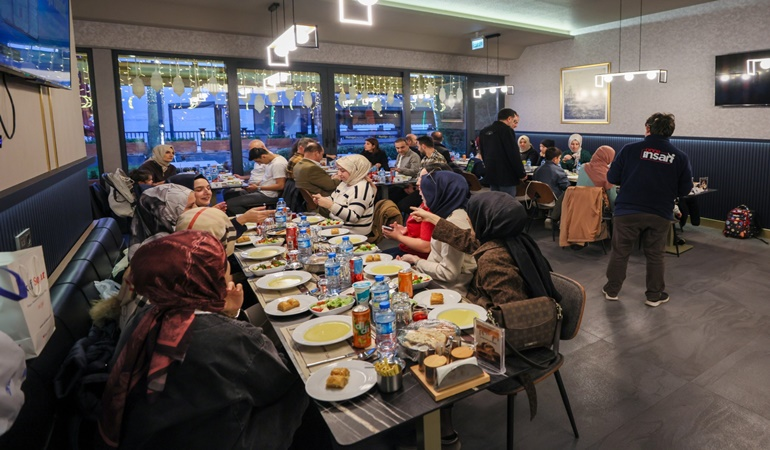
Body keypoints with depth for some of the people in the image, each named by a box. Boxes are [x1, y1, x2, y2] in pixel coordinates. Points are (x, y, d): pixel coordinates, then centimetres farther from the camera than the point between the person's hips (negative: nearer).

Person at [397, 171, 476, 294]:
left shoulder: (454, 223, -23)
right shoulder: (450, 214, 6)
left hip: (448, 288, -8)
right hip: (435, 281, 8)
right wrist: (416, 260, -1)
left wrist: (416, 261, -10)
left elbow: (448, 273, -22)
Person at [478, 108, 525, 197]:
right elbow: (514, 155, -15)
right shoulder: (507, 130, -12)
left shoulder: (484, 131, 12)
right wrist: (522, 174, -6)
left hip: (491, 174, 8)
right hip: (506, 176, -7)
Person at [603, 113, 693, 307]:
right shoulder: (680, 157, 0)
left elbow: (612, 178, -5)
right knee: (655, 255, 14)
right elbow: (685, 190, 3)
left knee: (620, 252, 12)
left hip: (627, 210, -1)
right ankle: (655, 295, 22)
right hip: (660, 214, 2)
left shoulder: (630, 149, -7)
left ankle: (612, 290, 22)